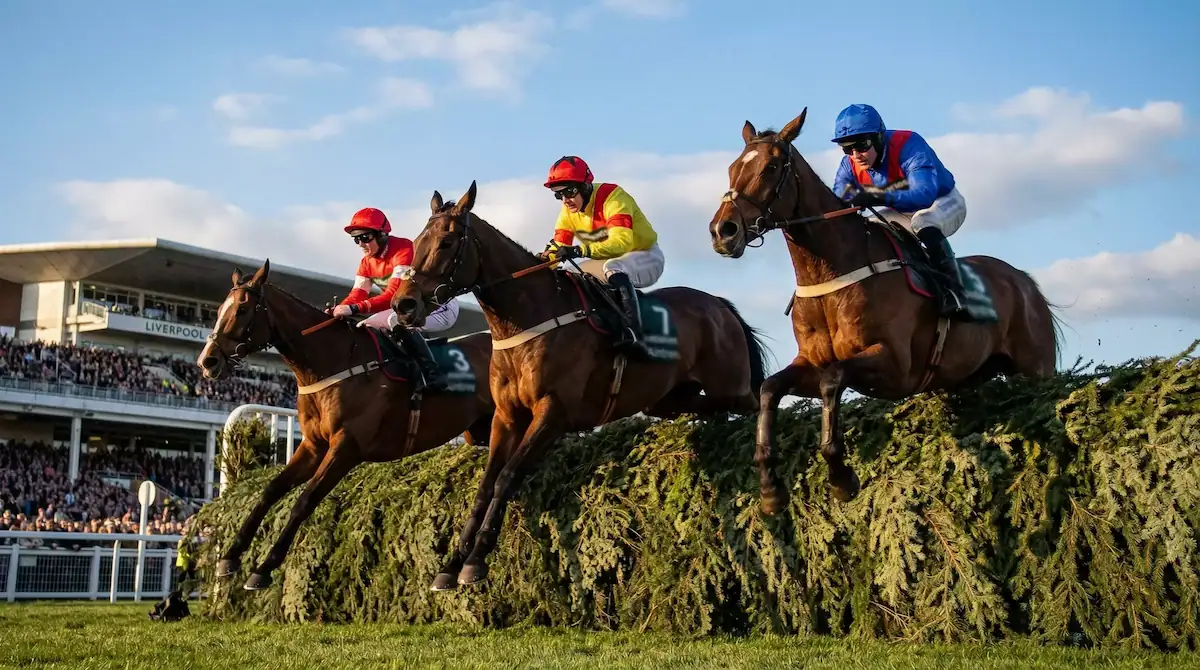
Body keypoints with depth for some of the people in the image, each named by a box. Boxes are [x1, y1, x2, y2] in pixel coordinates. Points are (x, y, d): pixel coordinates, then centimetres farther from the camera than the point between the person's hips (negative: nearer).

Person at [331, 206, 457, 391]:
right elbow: (357, 296, -4)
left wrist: (355, 309, -42)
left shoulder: (403, 249, -24)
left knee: (398, 320, -35)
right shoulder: (367, 262, 3)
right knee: (365, 326, 0)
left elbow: (394, 294, -33)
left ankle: (432, 373, -31)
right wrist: (338, 310, -27)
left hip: (441, 306, -9)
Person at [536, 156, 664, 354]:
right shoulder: (568, 211, -4)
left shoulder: (612, 197, -26)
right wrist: (545, 259, -32)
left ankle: (633, 335, -49)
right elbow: (559, 247, -8)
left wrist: (579, 251, -53)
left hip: (646, 257, -8)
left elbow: (621, 242, -40)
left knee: (613, 269, -38)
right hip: (609, 262, 8)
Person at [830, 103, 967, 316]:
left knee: (923, 223, -38)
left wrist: (879, 197, -63)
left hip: (945, 203, -7)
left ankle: (953, 289, -32)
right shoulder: (849, 165, -16)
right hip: (902, 212, 7)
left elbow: (924, 195, -49)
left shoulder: (909, 145, -35)